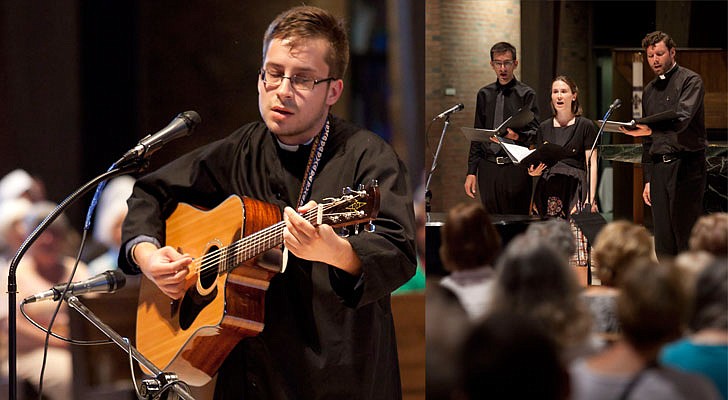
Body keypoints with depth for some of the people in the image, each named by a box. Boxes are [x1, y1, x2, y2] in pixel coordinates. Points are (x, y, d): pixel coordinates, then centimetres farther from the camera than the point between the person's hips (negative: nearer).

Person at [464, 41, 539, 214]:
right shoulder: (484, 94, 15)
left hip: (515, 168, -4)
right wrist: (471, 171, 11)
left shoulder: (526, 94, 2)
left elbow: (535, 133, -4)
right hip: (488, 167, 4)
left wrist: (517, 136, -26)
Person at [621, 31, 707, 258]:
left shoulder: (690, 81, -3)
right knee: (663, 242, 4)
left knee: (685, 234, -9)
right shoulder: (650, 90, 19)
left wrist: (651, 130, -36)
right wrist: (648, 179, 17)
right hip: (659, 167, 7)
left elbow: (682, 119, -20)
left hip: (686, 165, -7)